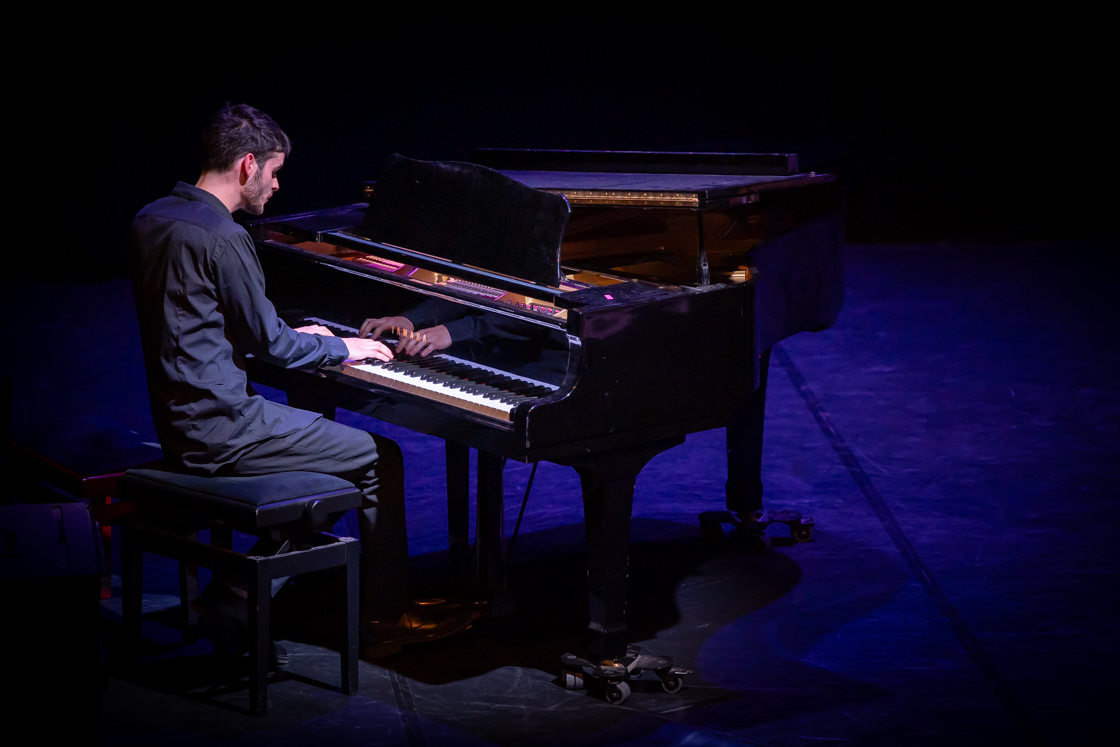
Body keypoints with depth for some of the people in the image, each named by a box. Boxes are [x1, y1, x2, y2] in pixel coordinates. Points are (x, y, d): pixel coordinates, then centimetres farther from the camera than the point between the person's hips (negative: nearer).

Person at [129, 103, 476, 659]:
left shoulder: (153, 220, 9)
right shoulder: (220, 238, -20)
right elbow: (270, 344, -16)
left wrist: (299, 339, 22)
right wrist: (342, 348, 1)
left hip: (180, 422, 10)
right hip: (218, 430, -9)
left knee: (321, 437, 27)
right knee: (381, 459, 2)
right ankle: (383, 617, 13)